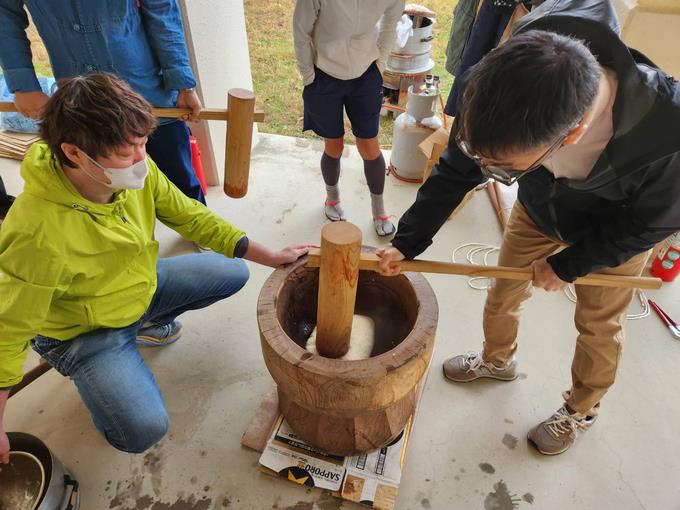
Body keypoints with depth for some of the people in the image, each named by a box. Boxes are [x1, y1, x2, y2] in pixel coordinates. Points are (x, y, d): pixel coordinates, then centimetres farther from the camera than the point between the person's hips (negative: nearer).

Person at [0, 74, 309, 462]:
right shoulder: (39, 235, -37)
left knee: (234, 273, 4)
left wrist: (272, 257, -10)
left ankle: (145, 323, 23)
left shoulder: (136, 171, -20)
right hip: (84, 332, -5)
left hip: (142, 285, 6)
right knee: (144, 429, -21)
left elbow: (192, 217, -8)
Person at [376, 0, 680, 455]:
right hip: (540, 210, 3)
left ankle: (581, 411, 43)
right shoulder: (505, 94, -34)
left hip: (617, 230, -2)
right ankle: (498, 359, 48)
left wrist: (567, 265, -13)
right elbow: (455, 173, -18)